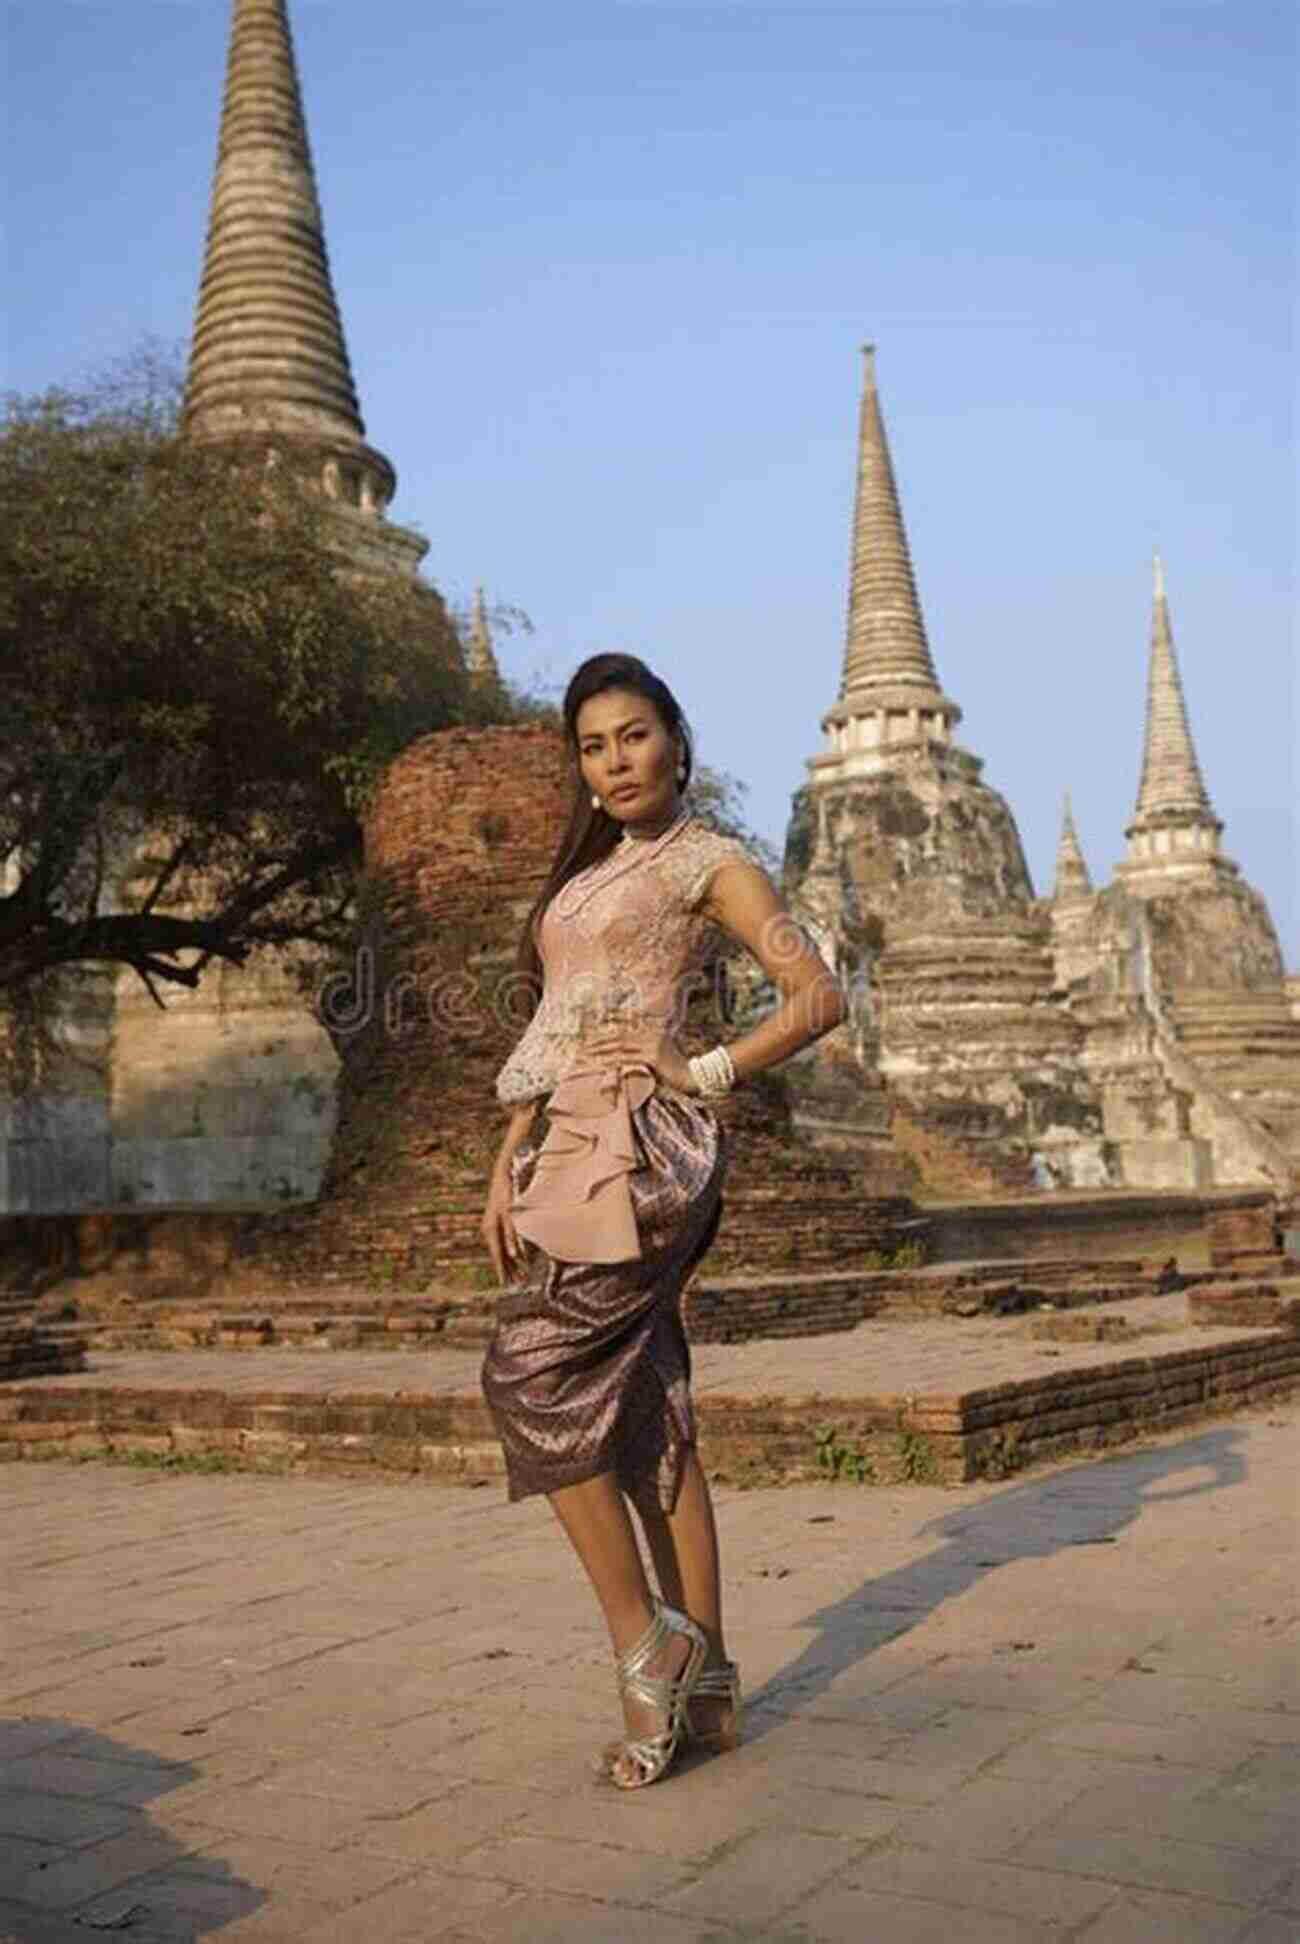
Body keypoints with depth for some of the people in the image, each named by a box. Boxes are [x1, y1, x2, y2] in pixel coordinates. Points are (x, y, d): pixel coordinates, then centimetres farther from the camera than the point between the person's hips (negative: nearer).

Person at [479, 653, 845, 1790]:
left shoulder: (709, 863, 1)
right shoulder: (584, 875, 22)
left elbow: (818, 996, -5)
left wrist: (704, 1074, -10)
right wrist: (507, 1170, 13)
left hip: (638, 1149, -8)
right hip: (572, 1147, 8)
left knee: (533, 1374, -13)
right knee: (645, 1414, 6)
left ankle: (646, 1648, -3)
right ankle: (704, 1688, 11)